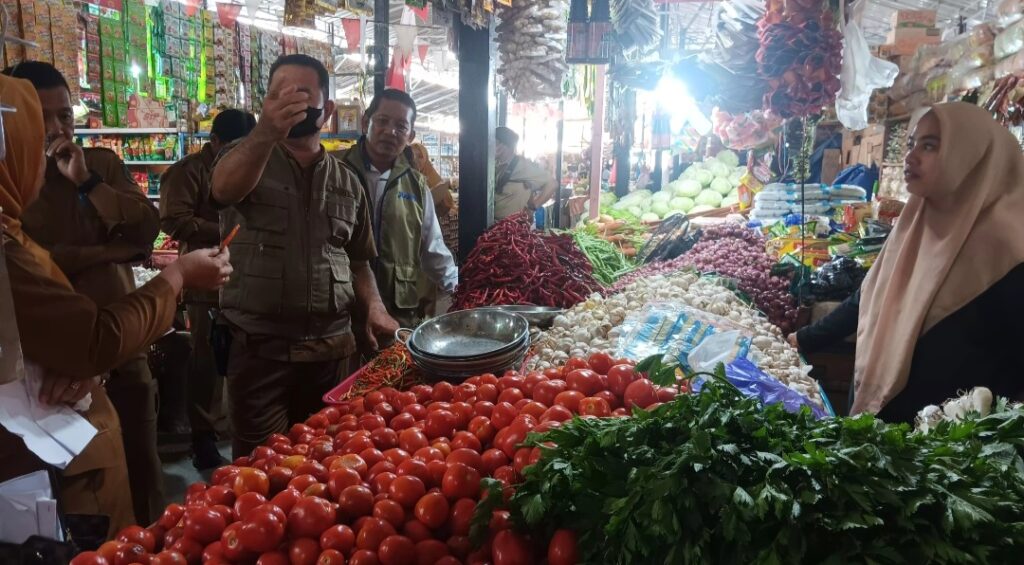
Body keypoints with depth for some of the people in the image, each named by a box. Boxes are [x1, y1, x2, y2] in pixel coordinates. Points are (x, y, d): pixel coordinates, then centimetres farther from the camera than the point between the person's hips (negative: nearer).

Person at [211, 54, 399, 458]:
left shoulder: (347, 183, 10)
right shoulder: (246, 157, -1)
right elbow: (225, 188, -26)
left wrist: (374, 308, -2)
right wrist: (265, 133, -45)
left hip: (331, 350, 3)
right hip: (260, 350, -3)